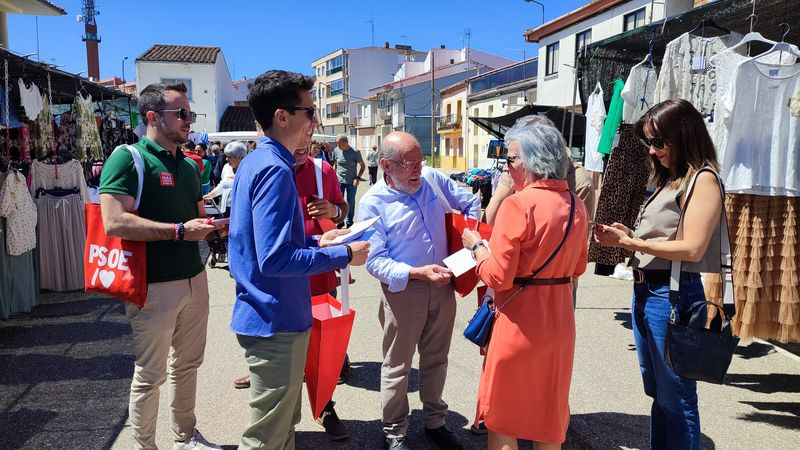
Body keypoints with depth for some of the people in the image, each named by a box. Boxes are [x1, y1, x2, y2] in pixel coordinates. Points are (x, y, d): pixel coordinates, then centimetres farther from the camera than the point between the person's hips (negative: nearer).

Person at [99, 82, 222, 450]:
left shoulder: (189, 165, 12)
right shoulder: (127, 159, -11)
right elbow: (115, 223, -22)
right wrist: (179, 231, -22)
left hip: (194, 279, 7)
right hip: (153, 285, -7)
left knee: (187, 364, 18)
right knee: (150, 375, 6)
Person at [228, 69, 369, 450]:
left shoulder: (255, 162, 9)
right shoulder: (274, 169, -22)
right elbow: (275, 259, -29)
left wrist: (316, 241, 10)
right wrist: (344, 255, -19)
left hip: (266, 315, 10)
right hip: (276, 322, -10)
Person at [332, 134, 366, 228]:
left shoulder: (355, 152, -10)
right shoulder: (336, 150, -2)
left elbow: (362, 166, -1)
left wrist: (358, 178, -11)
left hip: (352, 182, -2)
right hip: (339, 181, 2)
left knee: (351, 203, 8)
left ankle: (349, 223, 22)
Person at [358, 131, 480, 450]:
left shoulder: (433, 179, -2)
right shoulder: (372, 203, -15)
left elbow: (471, 204, 13)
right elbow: (375, 261, -18)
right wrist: (418, 273, -28)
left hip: (443, 286, 5)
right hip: (403, 291, -4)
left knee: (436, 359, 19)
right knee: (397, 365, 9)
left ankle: (435, 421, 39)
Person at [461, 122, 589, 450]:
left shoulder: (518, 205, -19)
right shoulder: (576, 205, 3)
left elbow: (497, 276, -19)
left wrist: (475, 245, -4)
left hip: (519, 320, -6)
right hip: (559, 318, 7)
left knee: (503, 414, 12)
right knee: (549, 410, 22)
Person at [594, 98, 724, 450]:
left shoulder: (702, 179, -10)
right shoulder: (669, 179, 15)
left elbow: (691, 249, -19)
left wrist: (629, 242, -16)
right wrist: (625, 236, -2)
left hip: (672, 296, -9)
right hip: (644, 292, 9)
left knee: (676, 398, 2)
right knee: (657, 393, 19)